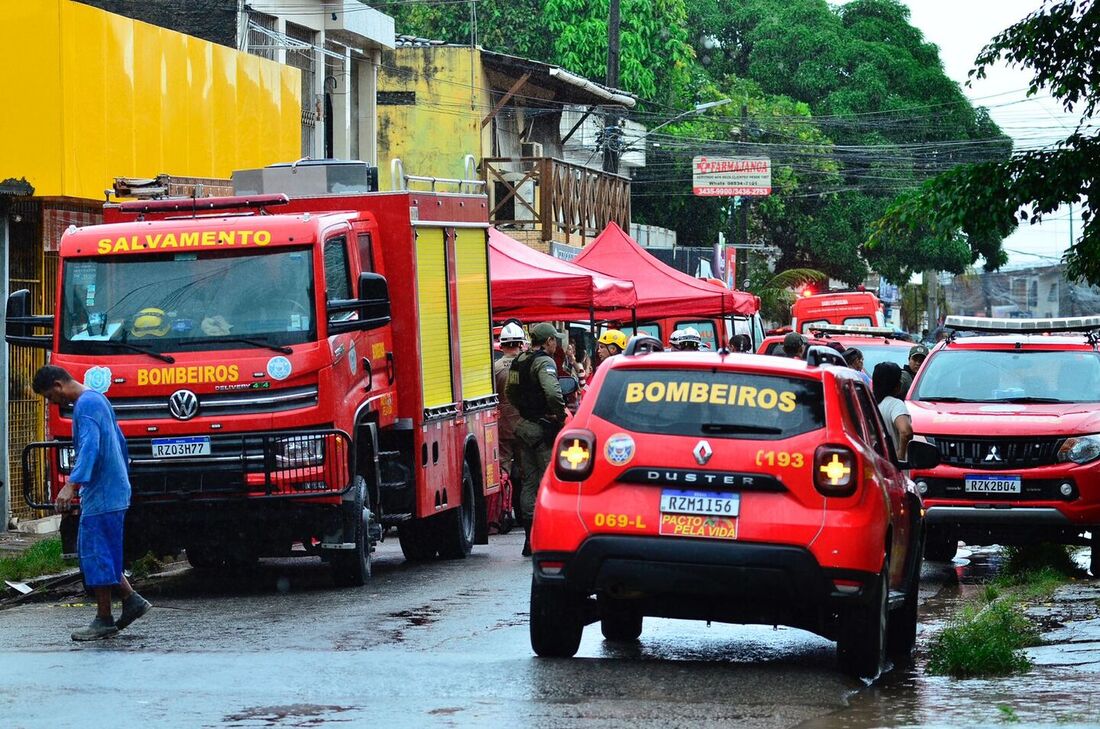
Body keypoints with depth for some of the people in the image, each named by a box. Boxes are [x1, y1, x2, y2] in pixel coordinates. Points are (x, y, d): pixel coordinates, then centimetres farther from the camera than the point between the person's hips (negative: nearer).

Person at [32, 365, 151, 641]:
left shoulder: (85, 405, -14)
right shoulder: (97, 399, 18)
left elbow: (89, 446, -28)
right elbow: (119, 440, 26)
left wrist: (72, 484, -37)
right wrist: (121, 478, 32)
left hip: (101, 494, -10)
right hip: (115, 490, 10)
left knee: (96, 555, -5)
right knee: (91, 552, 13)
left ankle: (104, 621, -1)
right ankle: (131, 599, 13)